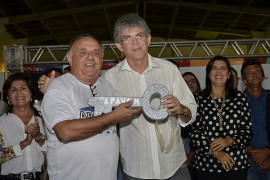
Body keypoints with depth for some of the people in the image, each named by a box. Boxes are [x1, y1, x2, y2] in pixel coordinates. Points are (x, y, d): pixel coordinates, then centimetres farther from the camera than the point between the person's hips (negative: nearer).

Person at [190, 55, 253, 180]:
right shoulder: (198, 99, -1)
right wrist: (215, 152, -12)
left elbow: (247, 130, 2)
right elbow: (193, 132, -5)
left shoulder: (239, 98, 3)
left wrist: (229, 140, -15)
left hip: (237, 163, 1)